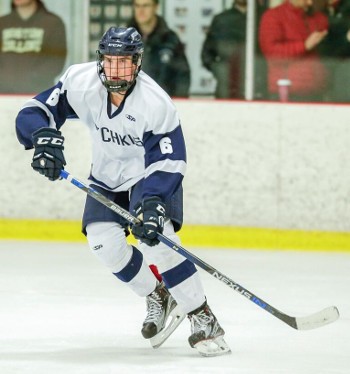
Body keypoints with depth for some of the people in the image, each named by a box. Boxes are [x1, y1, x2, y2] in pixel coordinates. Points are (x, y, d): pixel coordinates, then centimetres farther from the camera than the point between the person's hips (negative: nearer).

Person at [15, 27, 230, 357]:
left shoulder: (155, 103, -29)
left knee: (155, 235, -28)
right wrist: (44, 138, -36)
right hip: (108, 178, 4)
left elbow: (170, 162, -26)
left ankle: (202, 318, -21)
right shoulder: (80, 82, -20)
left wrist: (153, 203, -39)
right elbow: (34, 113, -15)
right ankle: (157, 298, 9)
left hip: (152, 174, -4)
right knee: (103, 240, -17)